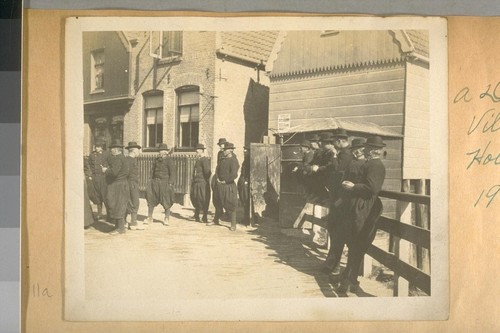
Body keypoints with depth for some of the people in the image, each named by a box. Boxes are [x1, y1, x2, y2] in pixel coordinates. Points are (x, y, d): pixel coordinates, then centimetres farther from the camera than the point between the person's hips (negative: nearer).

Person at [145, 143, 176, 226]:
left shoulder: (168, 160, -6)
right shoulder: (157, 160, 12)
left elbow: (172, 173, -8)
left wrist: (170, 184, -15)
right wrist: (153, 181, 14)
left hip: (165, 183, -5)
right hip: (155, 182, 5)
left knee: (166, 201, 1)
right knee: (150, 199, 0)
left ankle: (166, 218, 15)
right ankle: (149, 218, 8)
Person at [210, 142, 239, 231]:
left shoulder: (233, 161, -15)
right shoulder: (222, 159, 10)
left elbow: (234, 175, -23)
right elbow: (217, 169, 15)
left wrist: (225, 181, -14)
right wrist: (217, 178, 0)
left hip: (228, 185, -8)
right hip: (219, 185, 8)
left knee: (230, 205, -3)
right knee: (218, 203, 20)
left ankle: (233, 224, 6)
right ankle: (216, 220, 36)